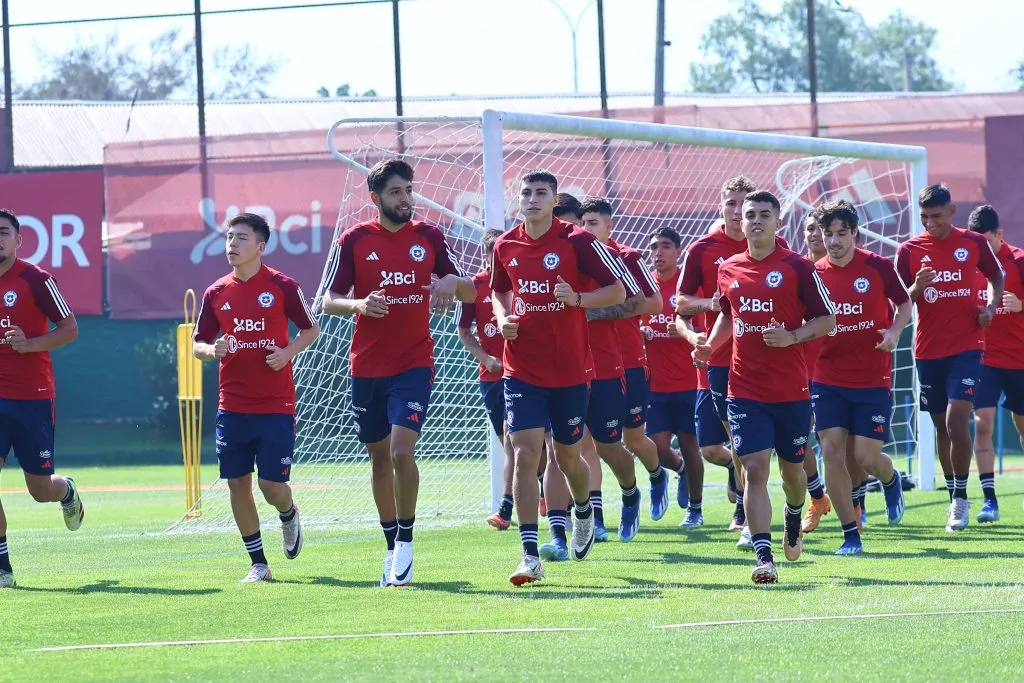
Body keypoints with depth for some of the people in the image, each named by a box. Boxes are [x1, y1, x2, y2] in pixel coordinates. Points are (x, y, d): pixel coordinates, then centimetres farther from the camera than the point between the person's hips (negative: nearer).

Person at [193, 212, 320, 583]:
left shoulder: (282, 286, -4)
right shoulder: (216, 293, 6)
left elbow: (311, 328, 6)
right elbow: (197, 344, 12)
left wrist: (289, 351, -12)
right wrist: (212, 350, -11)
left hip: (276, 406, -3)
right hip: (232, 407, 3)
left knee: (273, 485, -7)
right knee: (237, 483, 0)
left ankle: (289, 515, 30)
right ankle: (258, 563, 12)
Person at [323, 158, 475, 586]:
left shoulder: (429, 237, 3)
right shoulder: (354, 240, 0)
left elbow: (470, 293, 7)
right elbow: (329, 301, -2)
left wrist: (452, 282, -17)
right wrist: (360, 304, -23)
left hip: (414, 363, -1)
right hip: (367, 366, 1)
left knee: (402, 451, -17)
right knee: (380, 458, 9)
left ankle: (405, 543, -4)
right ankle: (392, 548, 22)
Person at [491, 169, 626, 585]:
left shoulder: (577, 241, -8)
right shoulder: (505, 246, 4)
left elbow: (616, 291, -6)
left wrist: (577, 298, -23)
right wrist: (503, 318, 1)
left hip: (570, 369, -2)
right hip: (522, 371, 2)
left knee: (567, 457, 11)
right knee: (525, 454, -12)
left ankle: (584, 514, 46)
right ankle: (530, 556, -13)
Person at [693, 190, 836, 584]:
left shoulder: (797, 267, -5)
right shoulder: (729, 270, 7)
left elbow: (827, 320, -3)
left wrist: (793, 336, -19)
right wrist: (711, 345, 7)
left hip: (792, 388, -1)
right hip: (745, 388, 1)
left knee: (792, 468, 13)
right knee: (755, 469, -12)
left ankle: (793, 521, 46)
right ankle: (763, 557, -15)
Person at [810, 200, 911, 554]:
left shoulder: (878, 267, -5)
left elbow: (905, 304, 8)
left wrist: (895, 331, -10)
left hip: (873, 379, -2)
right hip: (827, 379, 2)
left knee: (866, 457, -5)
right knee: (832, 451, -8)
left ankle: (891, 481, 33)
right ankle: (850, 534, 2)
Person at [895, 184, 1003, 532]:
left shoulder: (974, 243, 1)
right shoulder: (909, 251, 1)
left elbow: (996, 276, 17)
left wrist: (990, 306, -1)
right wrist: (916, 289, -20)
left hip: (966, 348, -2)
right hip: (928, 351, 2)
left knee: (957, 421, -16)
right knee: (942, 428, 9)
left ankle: (961, 499, -5)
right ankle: (955, 498, 21)